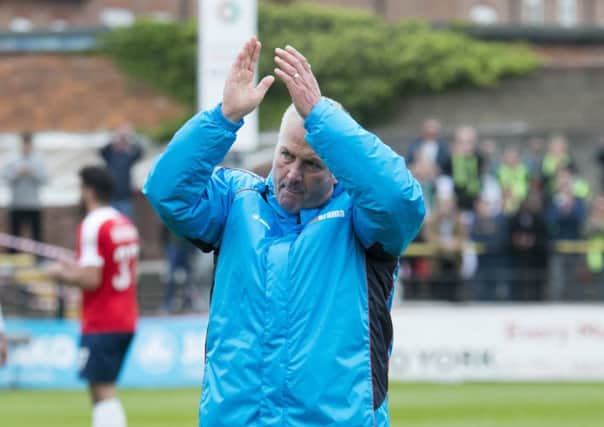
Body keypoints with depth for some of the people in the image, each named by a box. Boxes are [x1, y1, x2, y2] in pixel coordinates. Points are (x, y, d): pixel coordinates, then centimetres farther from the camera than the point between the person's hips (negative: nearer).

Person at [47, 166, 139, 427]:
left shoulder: (92, 226, -14)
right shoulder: (126, 224, 12)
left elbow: (91, 280, -20)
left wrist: (63, 274, -2)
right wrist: (76, 270, 21)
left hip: (101, 324, -8)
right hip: (126, 321, 9)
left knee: (103, 391, -9)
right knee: (103, 389, 15)